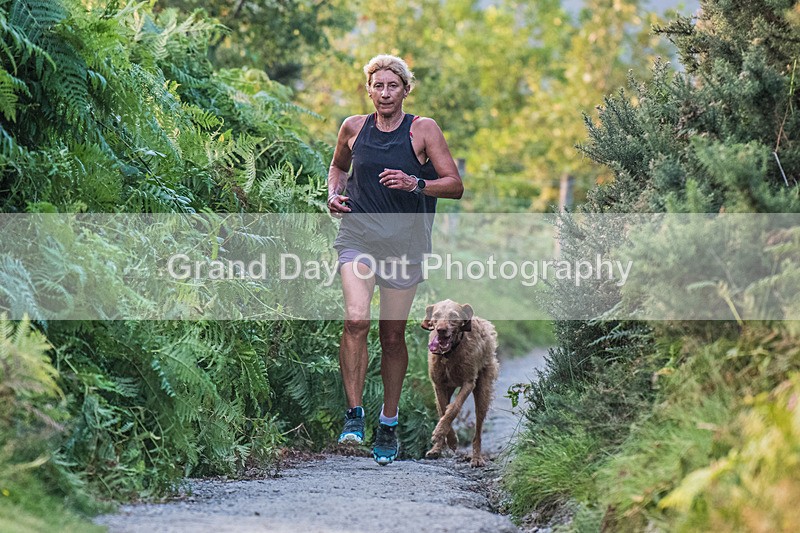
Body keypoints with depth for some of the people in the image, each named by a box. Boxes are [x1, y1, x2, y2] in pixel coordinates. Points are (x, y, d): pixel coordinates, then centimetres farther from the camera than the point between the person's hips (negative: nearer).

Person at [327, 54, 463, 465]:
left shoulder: (423, 130, -1)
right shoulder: (354, 127, 7)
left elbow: (455, 186, -4)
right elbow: (338, 165, 28)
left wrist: (415, 184, -20)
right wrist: (333, 194, 8)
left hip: (404, 244, -1)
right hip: (357, 235, 1)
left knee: (393, 336, 5)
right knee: (356, 320, -20)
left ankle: (388, 423, 23)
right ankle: (354, 416, -13)